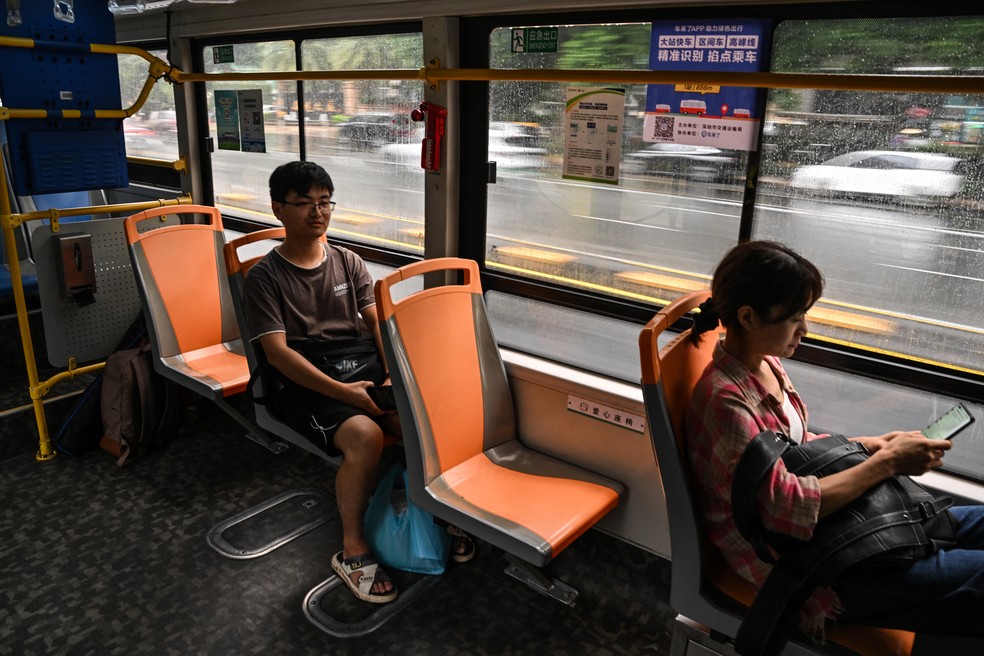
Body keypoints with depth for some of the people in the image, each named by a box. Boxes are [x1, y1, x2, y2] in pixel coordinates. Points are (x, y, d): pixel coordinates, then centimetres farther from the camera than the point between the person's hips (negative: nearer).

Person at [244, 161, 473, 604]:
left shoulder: (348, 262, 15)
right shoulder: (265, 276, 1)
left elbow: (379, 321, 8)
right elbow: (277, 351, -9)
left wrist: (396, 374, -12)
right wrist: (343, 392, -20)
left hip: (367, 365, 4)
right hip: (308, 382, -4)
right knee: (365, 436, -33)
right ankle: (353, 550, -12)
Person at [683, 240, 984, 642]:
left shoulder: (765, 364, 2)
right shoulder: (725, 399, -26)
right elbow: (789, 508, -26)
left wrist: (870, 444, -1)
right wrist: (886, 464, -18)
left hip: (824, 519, 9)